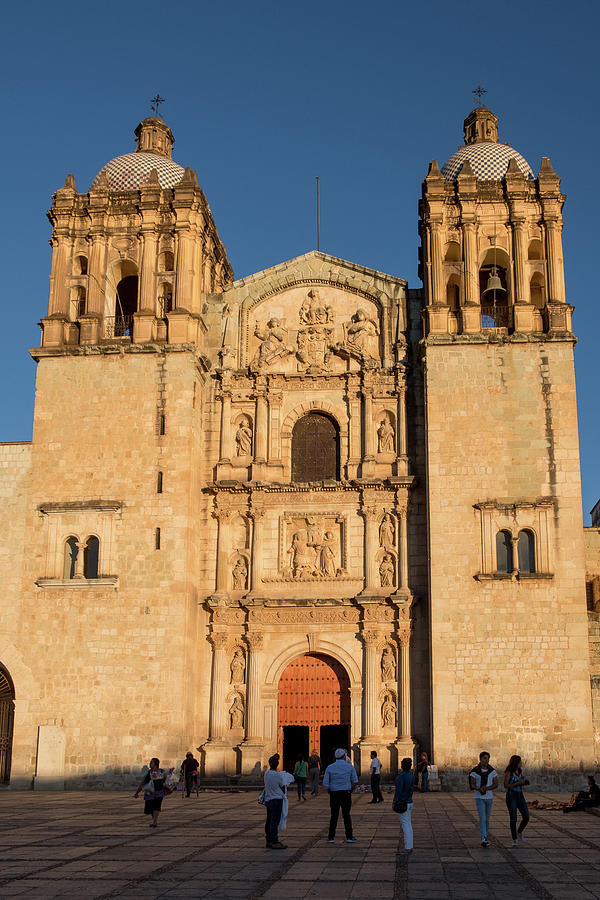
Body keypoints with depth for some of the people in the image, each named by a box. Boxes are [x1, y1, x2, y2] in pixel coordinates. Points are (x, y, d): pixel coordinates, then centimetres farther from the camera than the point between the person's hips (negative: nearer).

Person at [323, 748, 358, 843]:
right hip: (346, 793, -1)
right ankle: (349, 837, 5)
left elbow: (325, 783, -2)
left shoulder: (330, 768, 0)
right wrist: (351, 791, 11)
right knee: (346, 815, 6)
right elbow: (355, 781, -1)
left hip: (334, 794, 1)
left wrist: (329, 792, 12)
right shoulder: (350, 766, -1)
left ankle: (331, 837, 6)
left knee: (334, 816, 7)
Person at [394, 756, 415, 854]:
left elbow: (398, 790, -18)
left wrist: (395, 801, -12)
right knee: (409, 825, 14)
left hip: (402, 803, -8)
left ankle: (407, 847, -2)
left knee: (405, 825, -5)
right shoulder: (411, 775, 6)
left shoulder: (401, 776, -18)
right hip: (409, 802, 8)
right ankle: (410, 846, 19)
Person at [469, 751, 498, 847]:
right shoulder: (474, 771, -9)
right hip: (479, 797, -3)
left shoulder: (492, 771, -1)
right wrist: (479, 789, -33)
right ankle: (483, 839, -20)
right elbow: (473, 785, -11)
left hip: (489, 797, 3)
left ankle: (485, 837, 28)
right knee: (482, 818, -15)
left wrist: (487, 788, -23)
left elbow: (496, 784, -5)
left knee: (487, 818, 12)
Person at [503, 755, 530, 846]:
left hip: (520, 795, 6)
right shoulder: (508, 772, -10)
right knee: (513, 819, -5)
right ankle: (514, 840, 6)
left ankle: (520, 832, 26)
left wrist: (524, 782, -4)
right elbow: (506, 785, -14)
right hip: (511, 796, -6)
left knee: (526, 817, -1)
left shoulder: (520, 771, 9)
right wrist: (518, 783, -19)